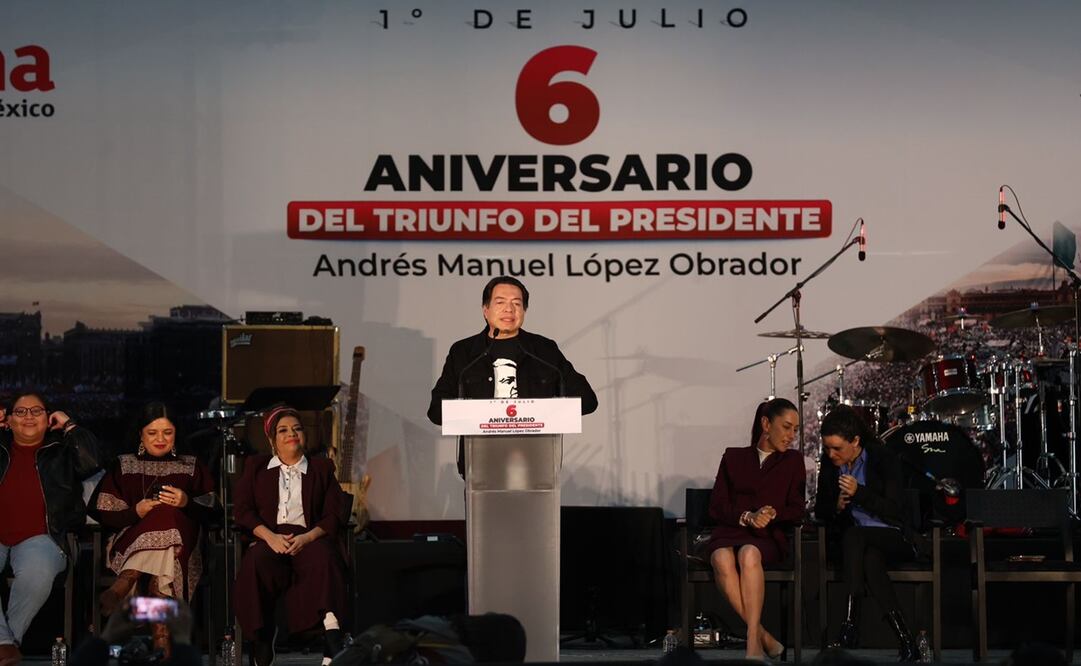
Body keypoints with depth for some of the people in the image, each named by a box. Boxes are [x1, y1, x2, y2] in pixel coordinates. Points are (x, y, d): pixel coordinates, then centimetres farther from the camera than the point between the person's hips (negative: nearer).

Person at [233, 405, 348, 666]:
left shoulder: (321, 468, 21)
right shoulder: (255, 466, 22)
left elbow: (334, 515, 10)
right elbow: (242, 510, 10)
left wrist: (307, 538, -11)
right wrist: (270, 536, -10)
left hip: (310, 538, 0)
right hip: (270, 538, 0)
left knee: (323, 557, -38)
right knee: (258, 562, -38)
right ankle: (263, 636, -33)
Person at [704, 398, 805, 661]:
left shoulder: (793, 461, 18)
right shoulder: (733, 457, 17)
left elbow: (797, 511, 10)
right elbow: (716, 506, 8)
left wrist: (773, 515, -11)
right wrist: (747, 517, -10)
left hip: (770, 536, -1)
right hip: (731, 532, 1)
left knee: (749, 554, -38)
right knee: (722, 559, -37)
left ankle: (753, 645, -43)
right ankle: (764, 638, -35)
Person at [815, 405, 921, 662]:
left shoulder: (884, 459, -9)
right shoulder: (829, 464, 5)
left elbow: (894, 511, -15)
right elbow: (820, 510, 11)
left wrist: (859, 492, -28)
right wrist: (836, 507, -13)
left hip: (894, 539, -4)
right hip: (855, 541, 4)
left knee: (853, 536, -36)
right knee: (871, 561, -35)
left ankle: (850, 626, -40)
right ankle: (905, 641, -40)